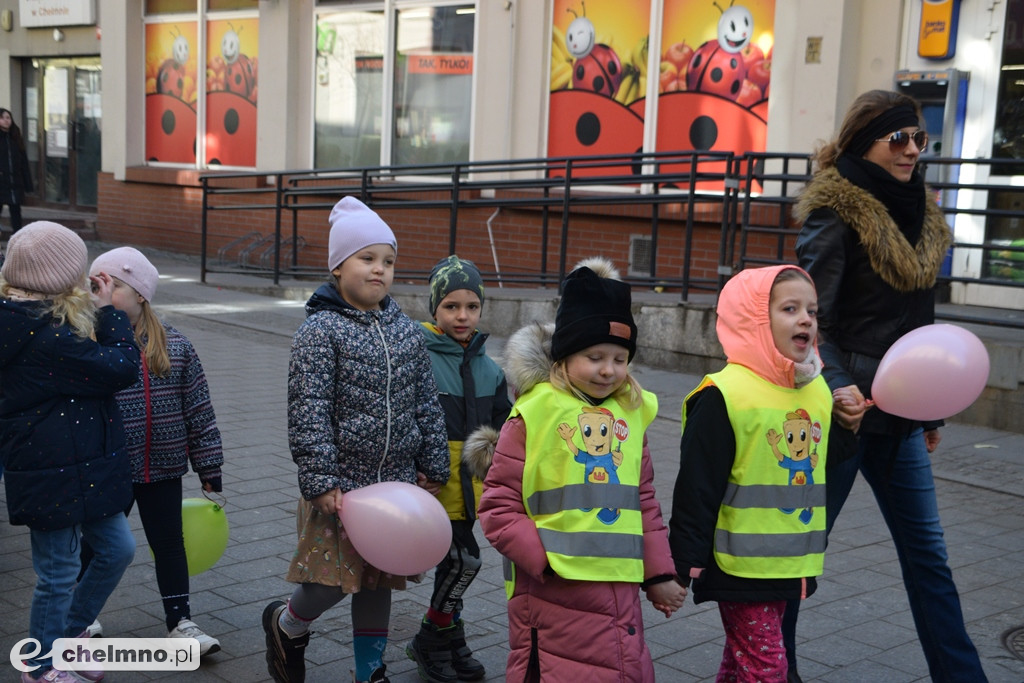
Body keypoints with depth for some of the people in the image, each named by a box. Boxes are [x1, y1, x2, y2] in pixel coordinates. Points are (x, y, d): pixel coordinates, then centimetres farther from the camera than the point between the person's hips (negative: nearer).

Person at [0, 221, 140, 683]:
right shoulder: (48, 336, -27)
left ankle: (71, 631, 38)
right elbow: (121, 368, -20)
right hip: (55, 475, -10)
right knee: (58, 572, 8)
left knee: (117, 547, 20)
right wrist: (106, 310, -10)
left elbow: (87, 364, 9)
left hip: (82, 468, 10)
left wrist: (96, 312, 0)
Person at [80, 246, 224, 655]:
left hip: (164, 469, 2)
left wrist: (209, 468, 2)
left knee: (169, 542, 11)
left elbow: (199, 411, 1)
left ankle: (180, 621, 25)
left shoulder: (175, 347, -3)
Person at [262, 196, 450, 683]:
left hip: (396, 483, 5)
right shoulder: (320, 330, -10)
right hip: (340, 484, -5)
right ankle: (285, 625, 30)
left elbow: (427, 405, 12)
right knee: (333, 578, -3)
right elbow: (308, 414, -14)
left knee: (379, 580, 14)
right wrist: (321, 481, -18)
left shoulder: (406, 331, 7)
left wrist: (432, 467, 10)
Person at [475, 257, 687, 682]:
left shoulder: (630, 413, 8)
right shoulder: (534, 413, -8)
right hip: (551, 595, -5)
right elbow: (499, 509, -7)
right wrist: (546, 559, -16)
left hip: (619, 591, 5)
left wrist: (659, 573, 16)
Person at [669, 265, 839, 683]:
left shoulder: (818, 391, 6)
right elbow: (696, 486, -15)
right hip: (740, 565, -7)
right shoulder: (726, 394, -16)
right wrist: (688, 562, -14)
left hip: (792, 563, 7)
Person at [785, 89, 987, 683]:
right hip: (846, 410, -7)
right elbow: (811, 319, -17)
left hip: (900, 413, 7)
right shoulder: (838, 214, -11)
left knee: (927, 549, 11)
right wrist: (838, 389, -32)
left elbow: (917, 321, 17)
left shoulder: (919, 212, 12)